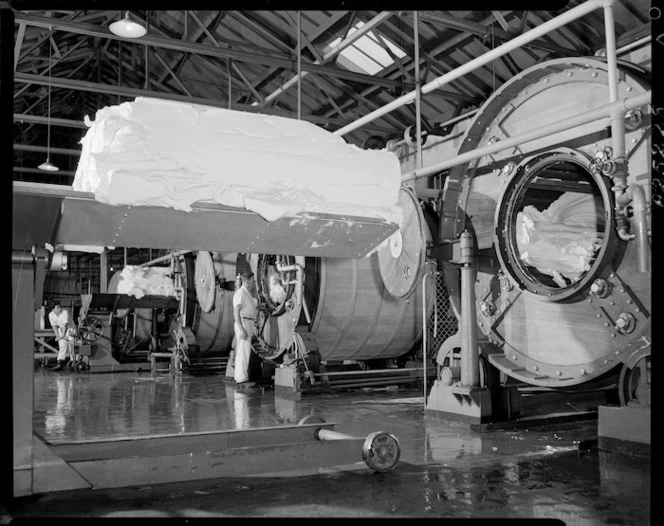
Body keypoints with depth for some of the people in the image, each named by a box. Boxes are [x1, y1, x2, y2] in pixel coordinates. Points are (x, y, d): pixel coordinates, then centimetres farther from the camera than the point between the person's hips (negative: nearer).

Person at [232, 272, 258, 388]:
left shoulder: (248, 293, 19)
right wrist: (241, 330, -23)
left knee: (242, 351, 13)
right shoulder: (240, 293, -12)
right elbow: (236, 312, -19)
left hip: (249, 323, 10)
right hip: (243, 323, -10)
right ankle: (241, 379, -7)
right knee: (243, 352, -9)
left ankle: (237, 376, 20)